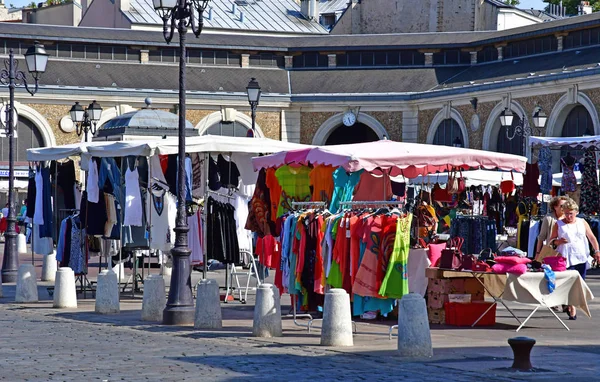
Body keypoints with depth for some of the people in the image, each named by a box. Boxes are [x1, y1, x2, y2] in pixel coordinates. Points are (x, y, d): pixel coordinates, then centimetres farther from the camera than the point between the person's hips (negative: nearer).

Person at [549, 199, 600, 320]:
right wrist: (558, 241, -16)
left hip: (581, 258, 3)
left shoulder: (582, 223, 12)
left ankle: (569, 305, 21)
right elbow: (551, 240, 6)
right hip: (566, 259, -3)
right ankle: (572, 310, -10)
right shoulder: (558, 224, 6)